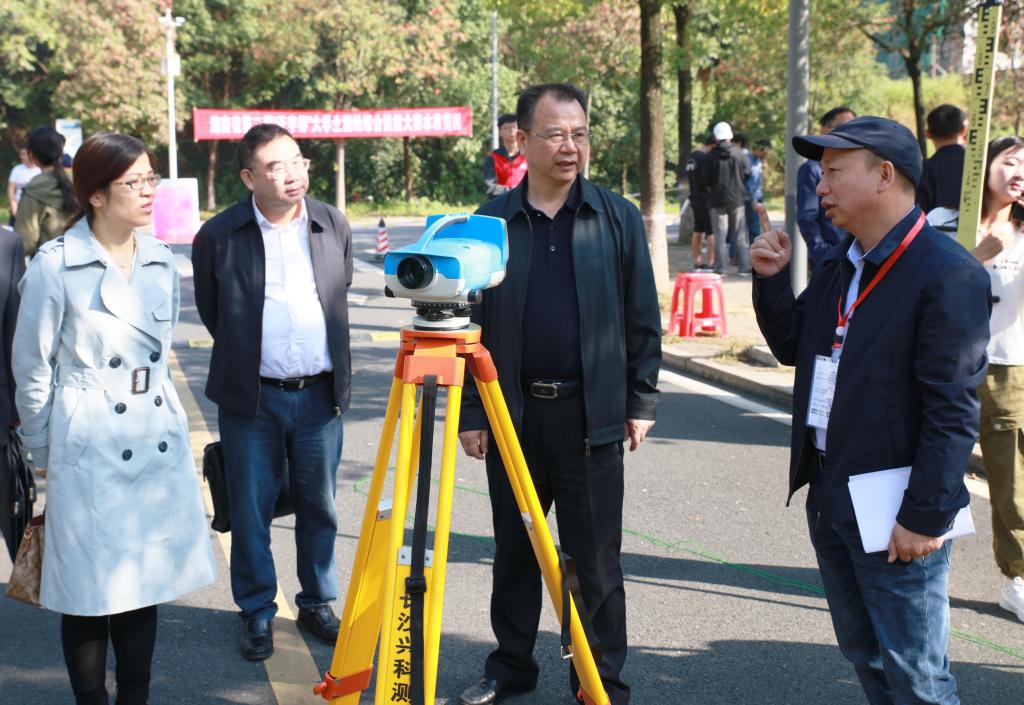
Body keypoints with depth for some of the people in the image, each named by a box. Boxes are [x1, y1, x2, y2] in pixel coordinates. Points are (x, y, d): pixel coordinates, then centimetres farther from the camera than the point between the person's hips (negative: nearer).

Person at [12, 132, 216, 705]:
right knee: (90, 593, 3)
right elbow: (32, 368, -1)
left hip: (159, 445, 5)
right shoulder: (55, 265, -9)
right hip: (90, 451, -5)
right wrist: (44, 454, 5)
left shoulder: (162, 262, 7)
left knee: (144, 585, 11)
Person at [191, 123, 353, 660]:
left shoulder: (334, 226, 3)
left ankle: (317, 604, 27)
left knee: (319, 506, 11)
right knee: (251, 510, 6)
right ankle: (257, 612, 22)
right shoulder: (218, 236, -6)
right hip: (251, 397, -2)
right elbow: (211, 313, 8)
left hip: (321, 393, 2)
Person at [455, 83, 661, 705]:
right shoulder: (493, 222, 4)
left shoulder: (618, 217, 2)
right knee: (514, 552, 14)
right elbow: (473, 323, 6)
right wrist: (470, 412, 3)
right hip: (513, 413, 2)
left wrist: (642, 401, 1)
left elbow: (643, 320, 4)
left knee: (595, 560, 5)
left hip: (592, 415, -1)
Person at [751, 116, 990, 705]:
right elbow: (792, 347, 19)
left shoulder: (948, 274, -17)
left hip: (894, 513, -8)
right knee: (864, 653, 20)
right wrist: (772, 279, 4)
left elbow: (954, 409, -20)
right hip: (829, 496, 9)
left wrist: (926, 517, -20)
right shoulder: (839, 265, 10)